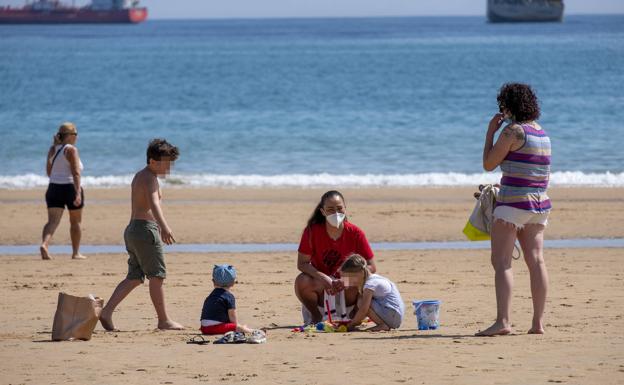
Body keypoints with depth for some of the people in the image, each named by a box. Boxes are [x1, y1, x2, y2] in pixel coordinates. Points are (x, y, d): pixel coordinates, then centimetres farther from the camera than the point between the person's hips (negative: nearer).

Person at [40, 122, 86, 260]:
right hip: (70, 188, -5)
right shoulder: (71, 150, -10)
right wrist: (78, 193, -24)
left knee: (52, 221, -4)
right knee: (75, 222, 13)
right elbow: (75, 173, -18)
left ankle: (44, 244, -29)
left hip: (54, 188, 5)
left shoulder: (52, 149, 10)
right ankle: (76, 253, 20)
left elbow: (49, 171, 12)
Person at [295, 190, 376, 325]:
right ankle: (315, 316, -2)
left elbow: (371, 267, -11)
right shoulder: (312, 231, -13)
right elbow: (302, 263, -14)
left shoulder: (355, 233, -12)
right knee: (302, 281, -33)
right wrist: (324, 278, -30)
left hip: (345, 290, 0)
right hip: (321, 289, 0)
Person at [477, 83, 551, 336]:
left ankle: (503, 321, -17)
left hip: (513, 202, -8)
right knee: (536, 261, 5)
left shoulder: (513, 131, -11)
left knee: (501, 262, -8)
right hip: (540, 202, 8)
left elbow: (489, 164, -6)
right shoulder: (542, 134, 14)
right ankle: (538, 322, 4)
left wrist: (490, 132, 2)